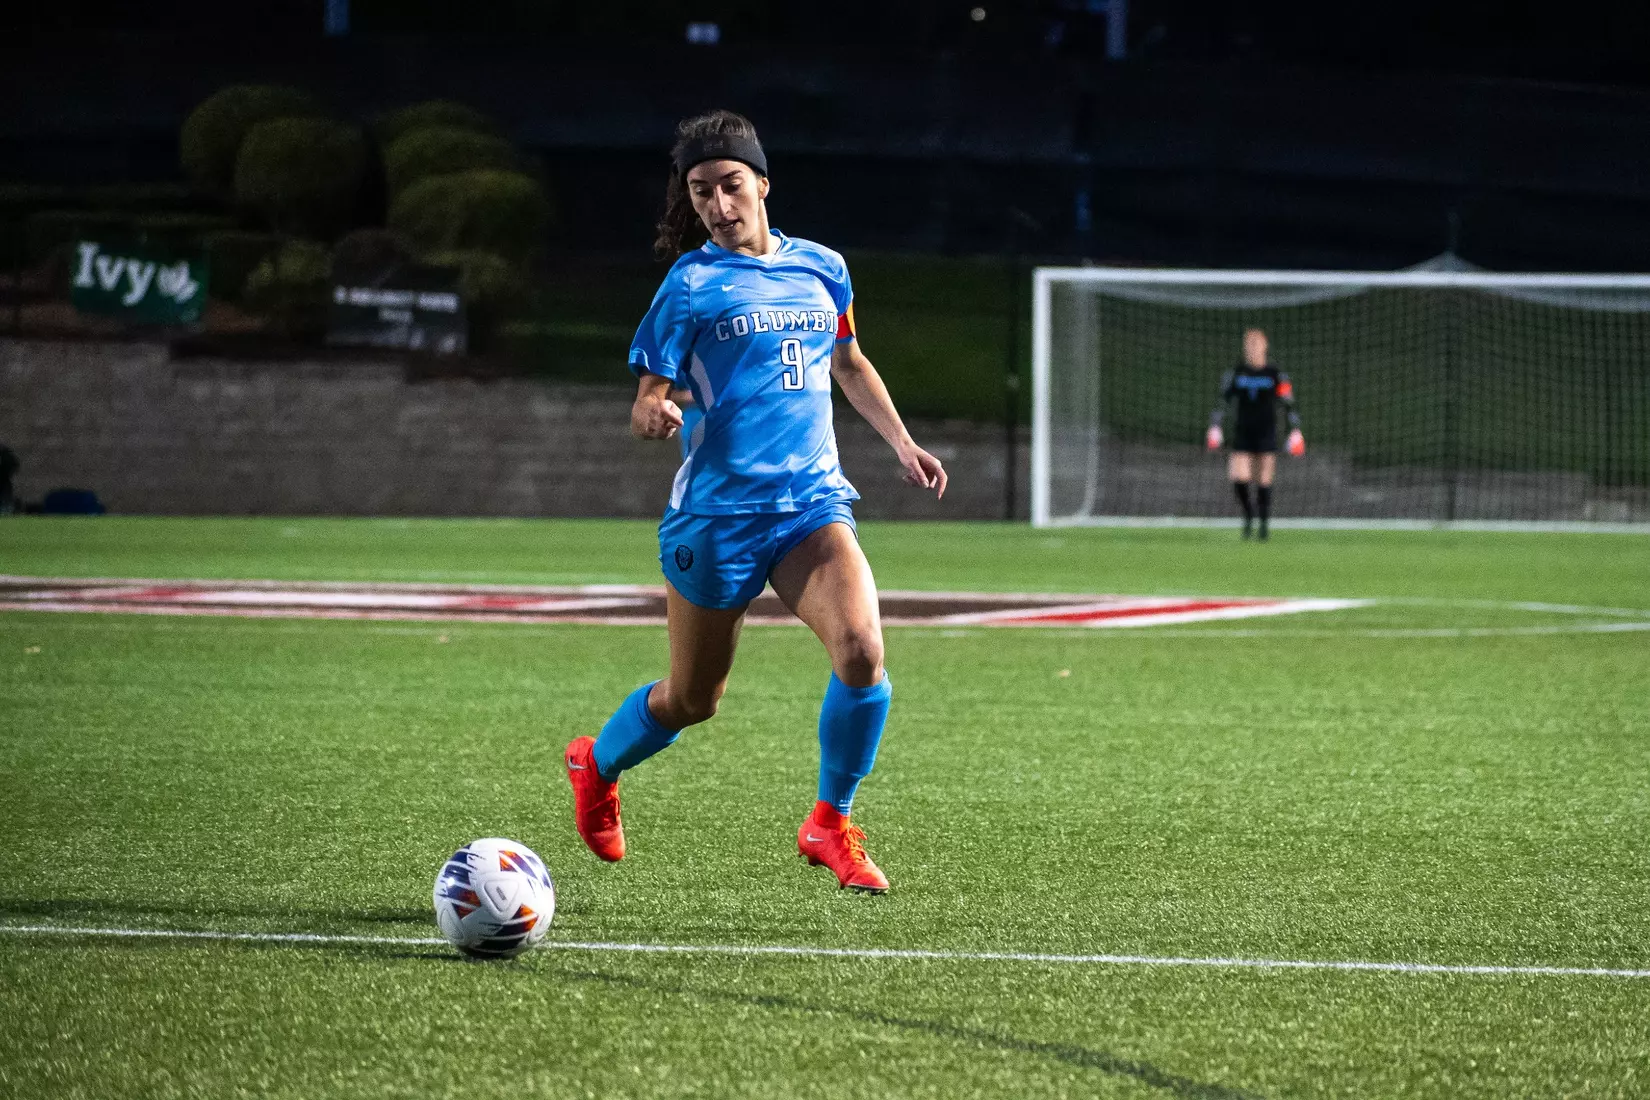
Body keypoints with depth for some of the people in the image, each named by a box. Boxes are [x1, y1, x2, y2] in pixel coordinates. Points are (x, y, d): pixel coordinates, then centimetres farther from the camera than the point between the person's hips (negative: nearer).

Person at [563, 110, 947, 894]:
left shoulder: (821, 269, 10)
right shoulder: (692, 284, -3)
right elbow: (648, 400, -4)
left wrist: (901, 443, 20)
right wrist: (653, 414, -27)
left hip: (813, 500, 3)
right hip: (718, 511, -3)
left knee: (862, 650, -22)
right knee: (693, 699, 10)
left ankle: (830, 825, -3)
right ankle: (597, 765, 43)